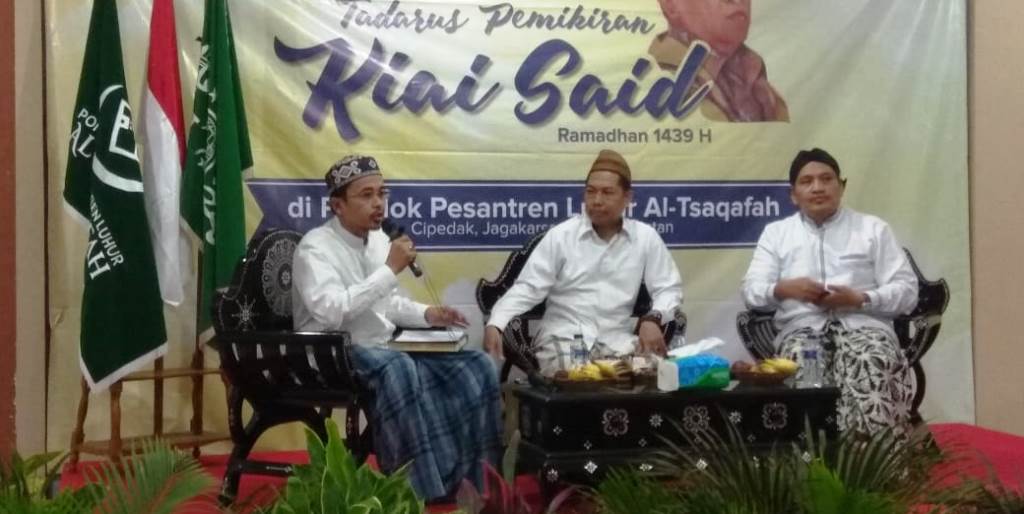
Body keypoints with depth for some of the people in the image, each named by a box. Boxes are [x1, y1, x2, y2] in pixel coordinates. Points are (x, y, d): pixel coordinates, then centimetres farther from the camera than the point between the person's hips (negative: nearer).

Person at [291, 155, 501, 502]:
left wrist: (426, 315, 5)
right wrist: (390, 270, -26)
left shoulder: (378, 239, 11)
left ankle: (472, 476, -5)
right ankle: (422, 487, -27)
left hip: (386, 351, 8)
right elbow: (330, 312, -31)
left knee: (476, 366, -7)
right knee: (399, 370, -38)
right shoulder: (316, 248, -14)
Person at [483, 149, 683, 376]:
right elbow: (527, 288, -3)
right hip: (562, 337, -2)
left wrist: (653, 319, -15)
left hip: (616, 338, 2)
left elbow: (668, 288, 8)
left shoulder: (646, 237, 5)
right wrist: (495, 325, -19)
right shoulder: (560, 235, 1)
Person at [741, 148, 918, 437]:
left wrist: (860, 299, -8)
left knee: (868, 367, -37)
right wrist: (784, 289, -10)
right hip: (802, 328, 1)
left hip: (863, 324, 0)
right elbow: (751, 291, 12)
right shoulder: (775, 232, 22)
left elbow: (907, 292, 10)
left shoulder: (874, 229, 18)